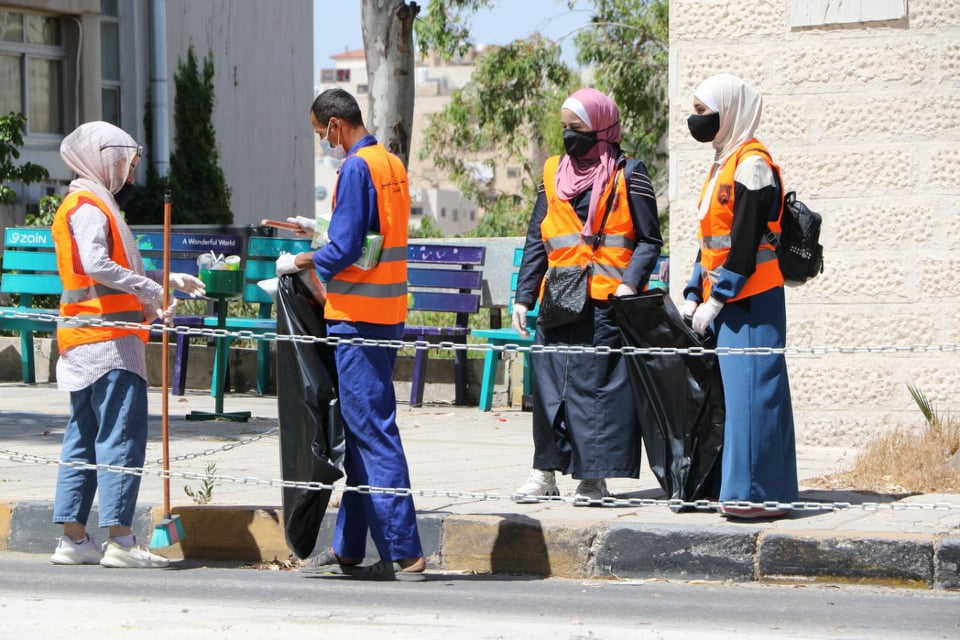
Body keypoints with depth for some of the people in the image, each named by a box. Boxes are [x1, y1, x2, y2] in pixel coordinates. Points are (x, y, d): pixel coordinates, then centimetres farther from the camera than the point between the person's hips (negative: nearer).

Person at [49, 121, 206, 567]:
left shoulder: (94, 204, 23)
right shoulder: (88, 206, -9)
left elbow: (119, 270, 27)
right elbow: (97, 266, -24)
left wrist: (168, 279, 19)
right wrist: (151, 292, -19)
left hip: (85, 343, 11)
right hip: (108, 342, -11)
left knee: (83, 438, 10)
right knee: (122, 437, -11)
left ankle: (73, 538, 11)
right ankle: (119, 541, -15)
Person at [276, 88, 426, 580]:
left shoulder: (356, 168, -14)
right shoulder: (392, 164, 14)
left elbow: (343, 251, -17)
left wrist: (298, 262, -3)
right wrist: (321, 229, 26)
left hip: (357, 316, -10)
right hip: (387, 314, 10)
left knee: (372, 432, -8)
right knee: (361, 430, 14)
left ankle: (403, 554, -10)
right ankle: (348, 547, 20)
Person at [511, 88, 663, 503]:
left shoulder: (627, 175, 0)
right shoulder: (554, 173, 15)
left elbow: (649, 240, -1)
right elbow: (537, 241, 18)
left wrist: (630, 284, -16)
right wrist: (524, 297, 11)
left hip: (607, 303, -5)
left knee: (600, 386, -4)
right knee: (549, 385, 5)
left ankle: (594, 478, 1)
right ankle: (545, 473, 13)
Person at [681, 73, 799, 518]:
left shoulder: (753, 164, -12)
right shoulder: (722, 165, 18)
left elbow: (746, 241, -17)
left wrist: (716, 300, -16)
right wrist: (694, 296, 13)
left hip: (750, 298, -10)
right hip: (721, 300, 10)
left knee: (751, 392, -11)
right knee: (731, 394, 10)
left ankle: (758, 493, -11)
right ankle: (736, 489, 14)